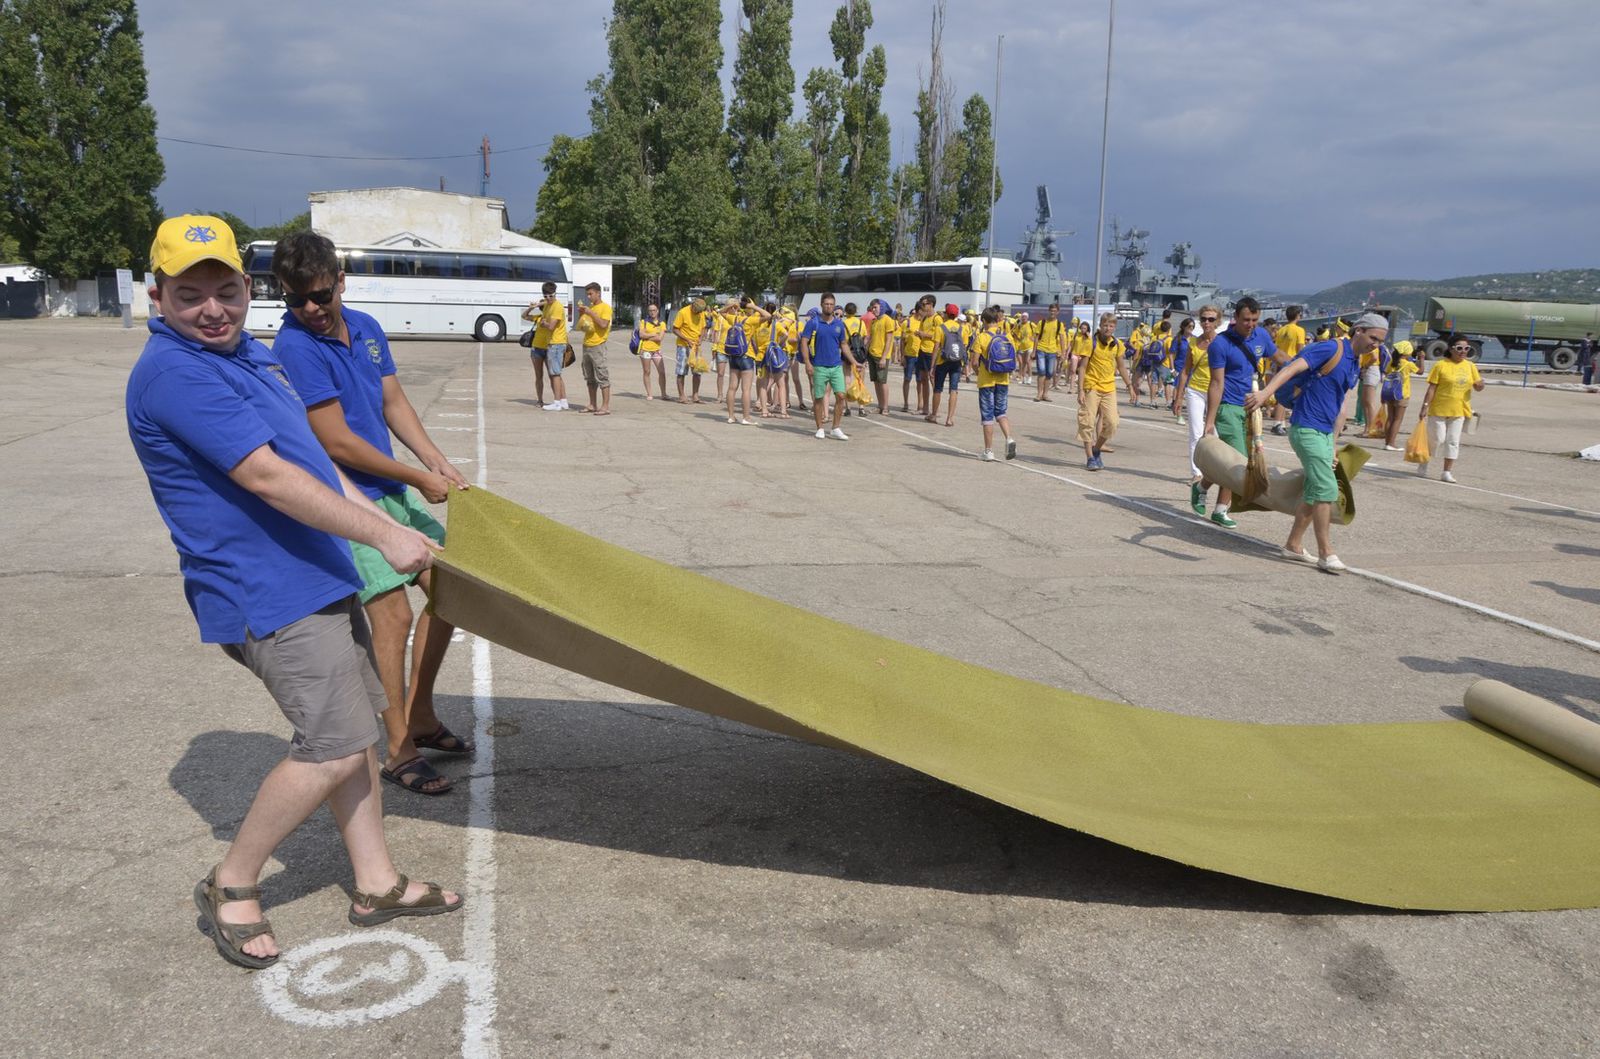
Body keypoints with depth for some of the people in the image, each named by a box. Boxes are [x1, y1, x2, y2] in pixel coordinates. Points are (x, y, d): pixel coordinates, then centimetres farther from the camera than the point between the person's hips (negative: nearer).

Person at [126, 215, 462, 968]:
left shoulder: (247, 353, 13)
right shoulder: (172, 373, -18)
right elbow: (267, 477, -24)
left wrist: (374, 513, 22)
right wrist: (383, 533, -23)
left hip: (317, 575, 10)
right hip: (270, 594, -9)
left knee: (355, 730, 12)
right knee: (336, 746, -6)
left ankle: (376, 883, 24)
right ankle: (230, 886, 13)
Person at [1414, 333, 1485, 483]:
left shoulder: (1470, 366, 8)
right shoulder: (1441, 365, -7)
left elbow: (1477, 387, 11)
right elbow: (1432, 388, -7)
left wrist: (1480, 385, -12)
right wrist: (1425, 406, -12)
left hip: (1459, 411, 4)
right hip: (1439, 409, -4)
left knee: (1453, 441, 3)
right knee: (1436, 439, 1)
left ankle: (1447, 472, 9)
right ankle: (1423, 464, 22)